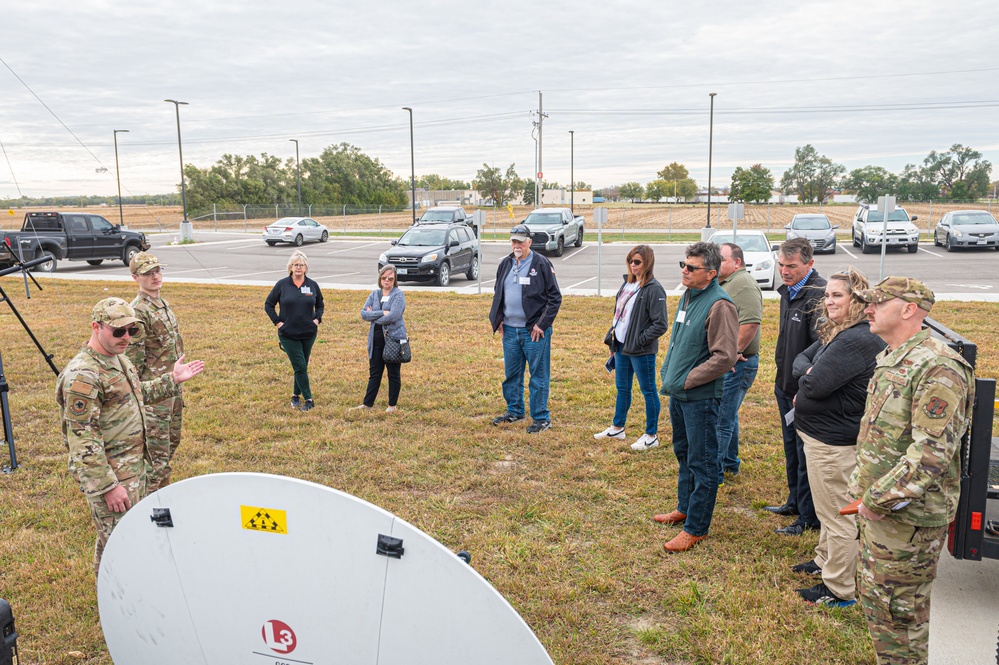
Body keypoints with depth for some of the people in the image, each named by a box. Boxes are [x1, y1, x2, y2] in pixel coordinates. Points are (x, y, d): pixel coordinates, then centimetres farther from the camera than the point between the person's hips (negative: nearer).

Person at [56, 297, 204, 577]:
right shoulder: (82, 375, -25)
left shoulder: (119, 359, 6)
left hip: (135, 466, 10)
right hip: (109, 475, -10)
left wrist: (172, 379, 16)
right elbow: (82, 441, -26)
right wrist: (108, 487, -25)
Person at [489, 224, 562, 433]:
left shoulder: (541, 264, -7)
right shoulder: (505, 264, 11)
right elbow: (497, 293, 22)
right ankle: (514, 411, 31)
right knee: (511, 374, 15)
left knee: (538, 376, 1)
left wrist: (542, 324, -12)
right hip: (509, 330, 6)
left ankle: (541, 418, 11)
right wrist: (497, 319, 9)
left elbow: (555, 297, -7)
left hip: (534, 331, -6)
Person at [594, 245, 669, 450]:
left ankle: (651, 436, 17)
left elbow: (661, 324, -19)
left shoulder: (654, 289, -17)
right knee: (622, 389, 20)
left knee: (648, 391, 6)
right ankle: (617, 428, 35)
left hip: (641, 351, -8)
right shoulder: (628, 283, 9)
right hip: (621, 347, 8)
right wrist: (612, 335, 9)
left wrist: (640, 340, -18)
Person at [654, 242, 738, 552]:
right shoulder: (688, 295, 9)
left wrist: (686, 380, -18)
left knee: (701, 462, 3)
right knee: (683, 453, 23)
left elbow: (724, 357, -23)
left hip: (701, 396, -9)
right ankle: (685, 507, 40)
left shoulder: (719, 305, -19)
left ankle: (696, 527, 13)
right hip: (679, 393, 9)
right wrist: (667, 371, 13)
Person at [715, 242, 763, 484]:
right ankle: (730, 463, 34)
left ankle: (715, 473, 0)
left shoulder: (743, 283, -16)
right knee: (728, 415, 20)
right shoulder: (724, 283, 17)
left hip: (736, 364, -11)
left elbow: (751, 322, -28)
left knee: (721, 420, -6)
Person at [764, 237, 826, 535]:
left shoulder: (818, 295, -22)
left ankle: (809, 517, 14)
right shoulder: (788, 291, 9)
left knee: (806, 454, 2)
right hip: (786, 387, 9)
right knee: (791, 449, 21)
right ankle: (794, 502, 37)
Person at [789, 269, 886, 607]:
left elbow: (814, 386, -30)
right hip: (821, 431, 11)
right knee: (829, 509, 25)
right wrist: (809, 373, -12)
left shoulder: (858, 340, -26)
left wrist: (807, 379, -6)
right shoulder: (835, 332, 7)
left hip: (834, 439, -11)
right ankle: (824, 561, 43)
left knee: (837, 516, 3)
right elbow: (801, 359, 11)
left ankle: (840, 590, 16)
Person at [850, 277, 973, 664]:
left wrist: (879, 501, -23)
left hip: (907, 516, -10)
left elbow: (932, 452, -28)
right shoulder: (889, 361, 10)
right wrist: (862, 489, 15)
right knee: (873, 595, 22)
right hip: (876, 506, 10)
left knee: (898, 611, 4)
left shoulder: (937, 368, -22)